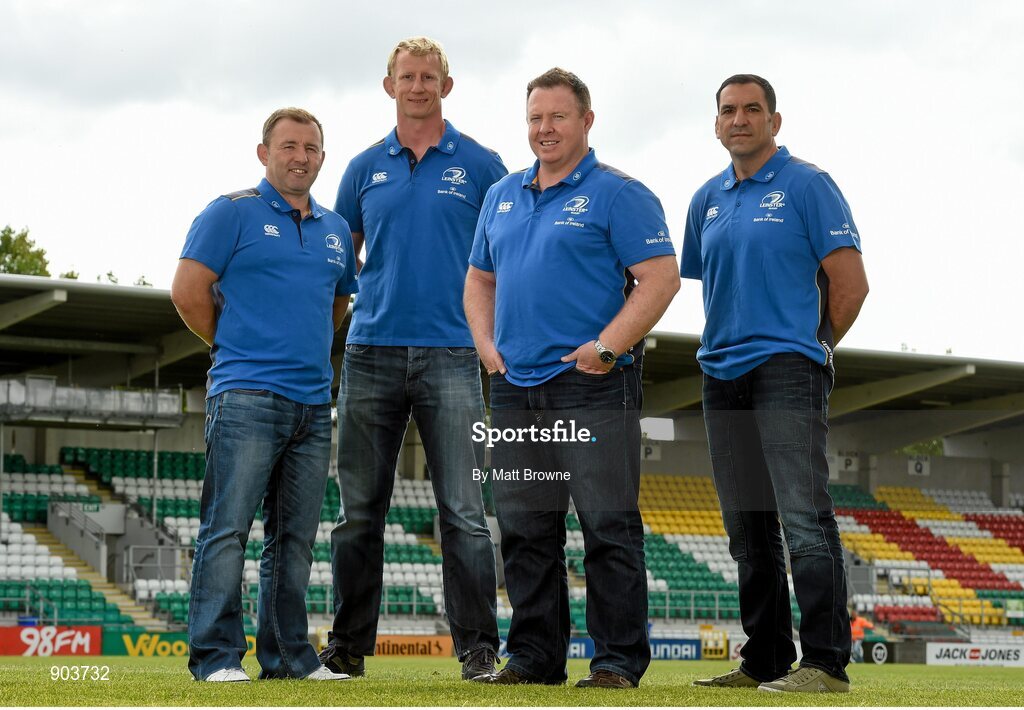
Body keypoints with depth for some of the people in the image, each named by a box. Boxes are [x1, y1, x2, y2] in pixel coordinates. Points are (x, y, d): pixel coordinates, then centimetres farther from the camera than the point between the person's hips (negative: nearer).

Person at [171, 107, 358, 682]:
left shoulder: (335, 229, 17)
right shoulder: (234, 213, -1)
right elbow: (188, 290, -5)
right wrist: (234, 347, 3)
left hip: (314, 403, 6)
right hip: (248, 397, -6)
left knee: (296, 537, 9)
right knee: (228, 529, -8)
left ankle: (289, 655, 15)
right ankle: (216, 656, -5)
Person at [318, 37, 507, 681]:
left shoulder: (480, 165, 6)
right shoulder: (366, 168, 12)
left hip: (451, 355, -2)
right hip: (372, 354, 3)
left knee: (463, 511, -5)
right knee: (360, 510, 6)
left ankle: (479, 646, 0)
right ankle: (349, 644, 14)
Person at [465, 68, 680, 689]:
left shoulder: (618, 194, -3)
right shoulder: (502, 197, 17)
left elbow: (660, 277, -10)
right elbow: (480, 277, 25)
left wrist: (607, 347, -17)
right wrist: (487, 343, 9)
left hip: (593, 385, -6)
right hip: (516, 384, 7)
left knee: (609, 526, -5)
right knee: (526, 530, 9)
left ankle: (619, 660, 1)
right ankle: (535, 656, 17)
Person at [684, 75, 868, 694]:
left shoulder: (807, 185, -3)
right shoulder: (708, 200, 16)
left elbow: (850, 282, -6)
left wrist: (814, 348, 3)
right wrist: (726, 346, 16)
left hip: (786, 370, -7)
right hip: (723, 377, 7)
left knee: (804, 515, -16)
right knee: (748, 527, 10)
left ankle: (826, 661, -16)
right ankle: (765, 660, 17)